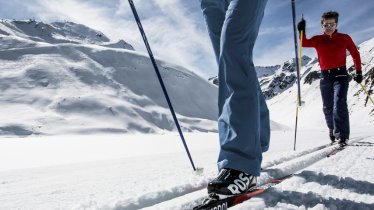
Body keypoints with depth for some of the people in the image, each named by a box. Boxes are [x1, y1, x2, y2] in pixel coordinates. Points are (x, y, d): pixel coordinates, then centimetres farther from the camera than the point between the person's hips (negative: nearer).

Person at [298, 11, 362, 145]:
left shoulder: (344, 38, 4)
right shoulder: (318, 40, 5)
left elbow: (355, 54, 10)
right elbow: (304, 43, -13)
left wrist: (358, 72, 6)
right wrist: (301, 31, -29)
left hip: (340, 75, -2)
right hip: (325, 76, 3)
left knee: (339, 103, -19)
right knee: (327, 108, 11)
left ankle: (342, 135, -17)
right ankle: (332, 129, 36)